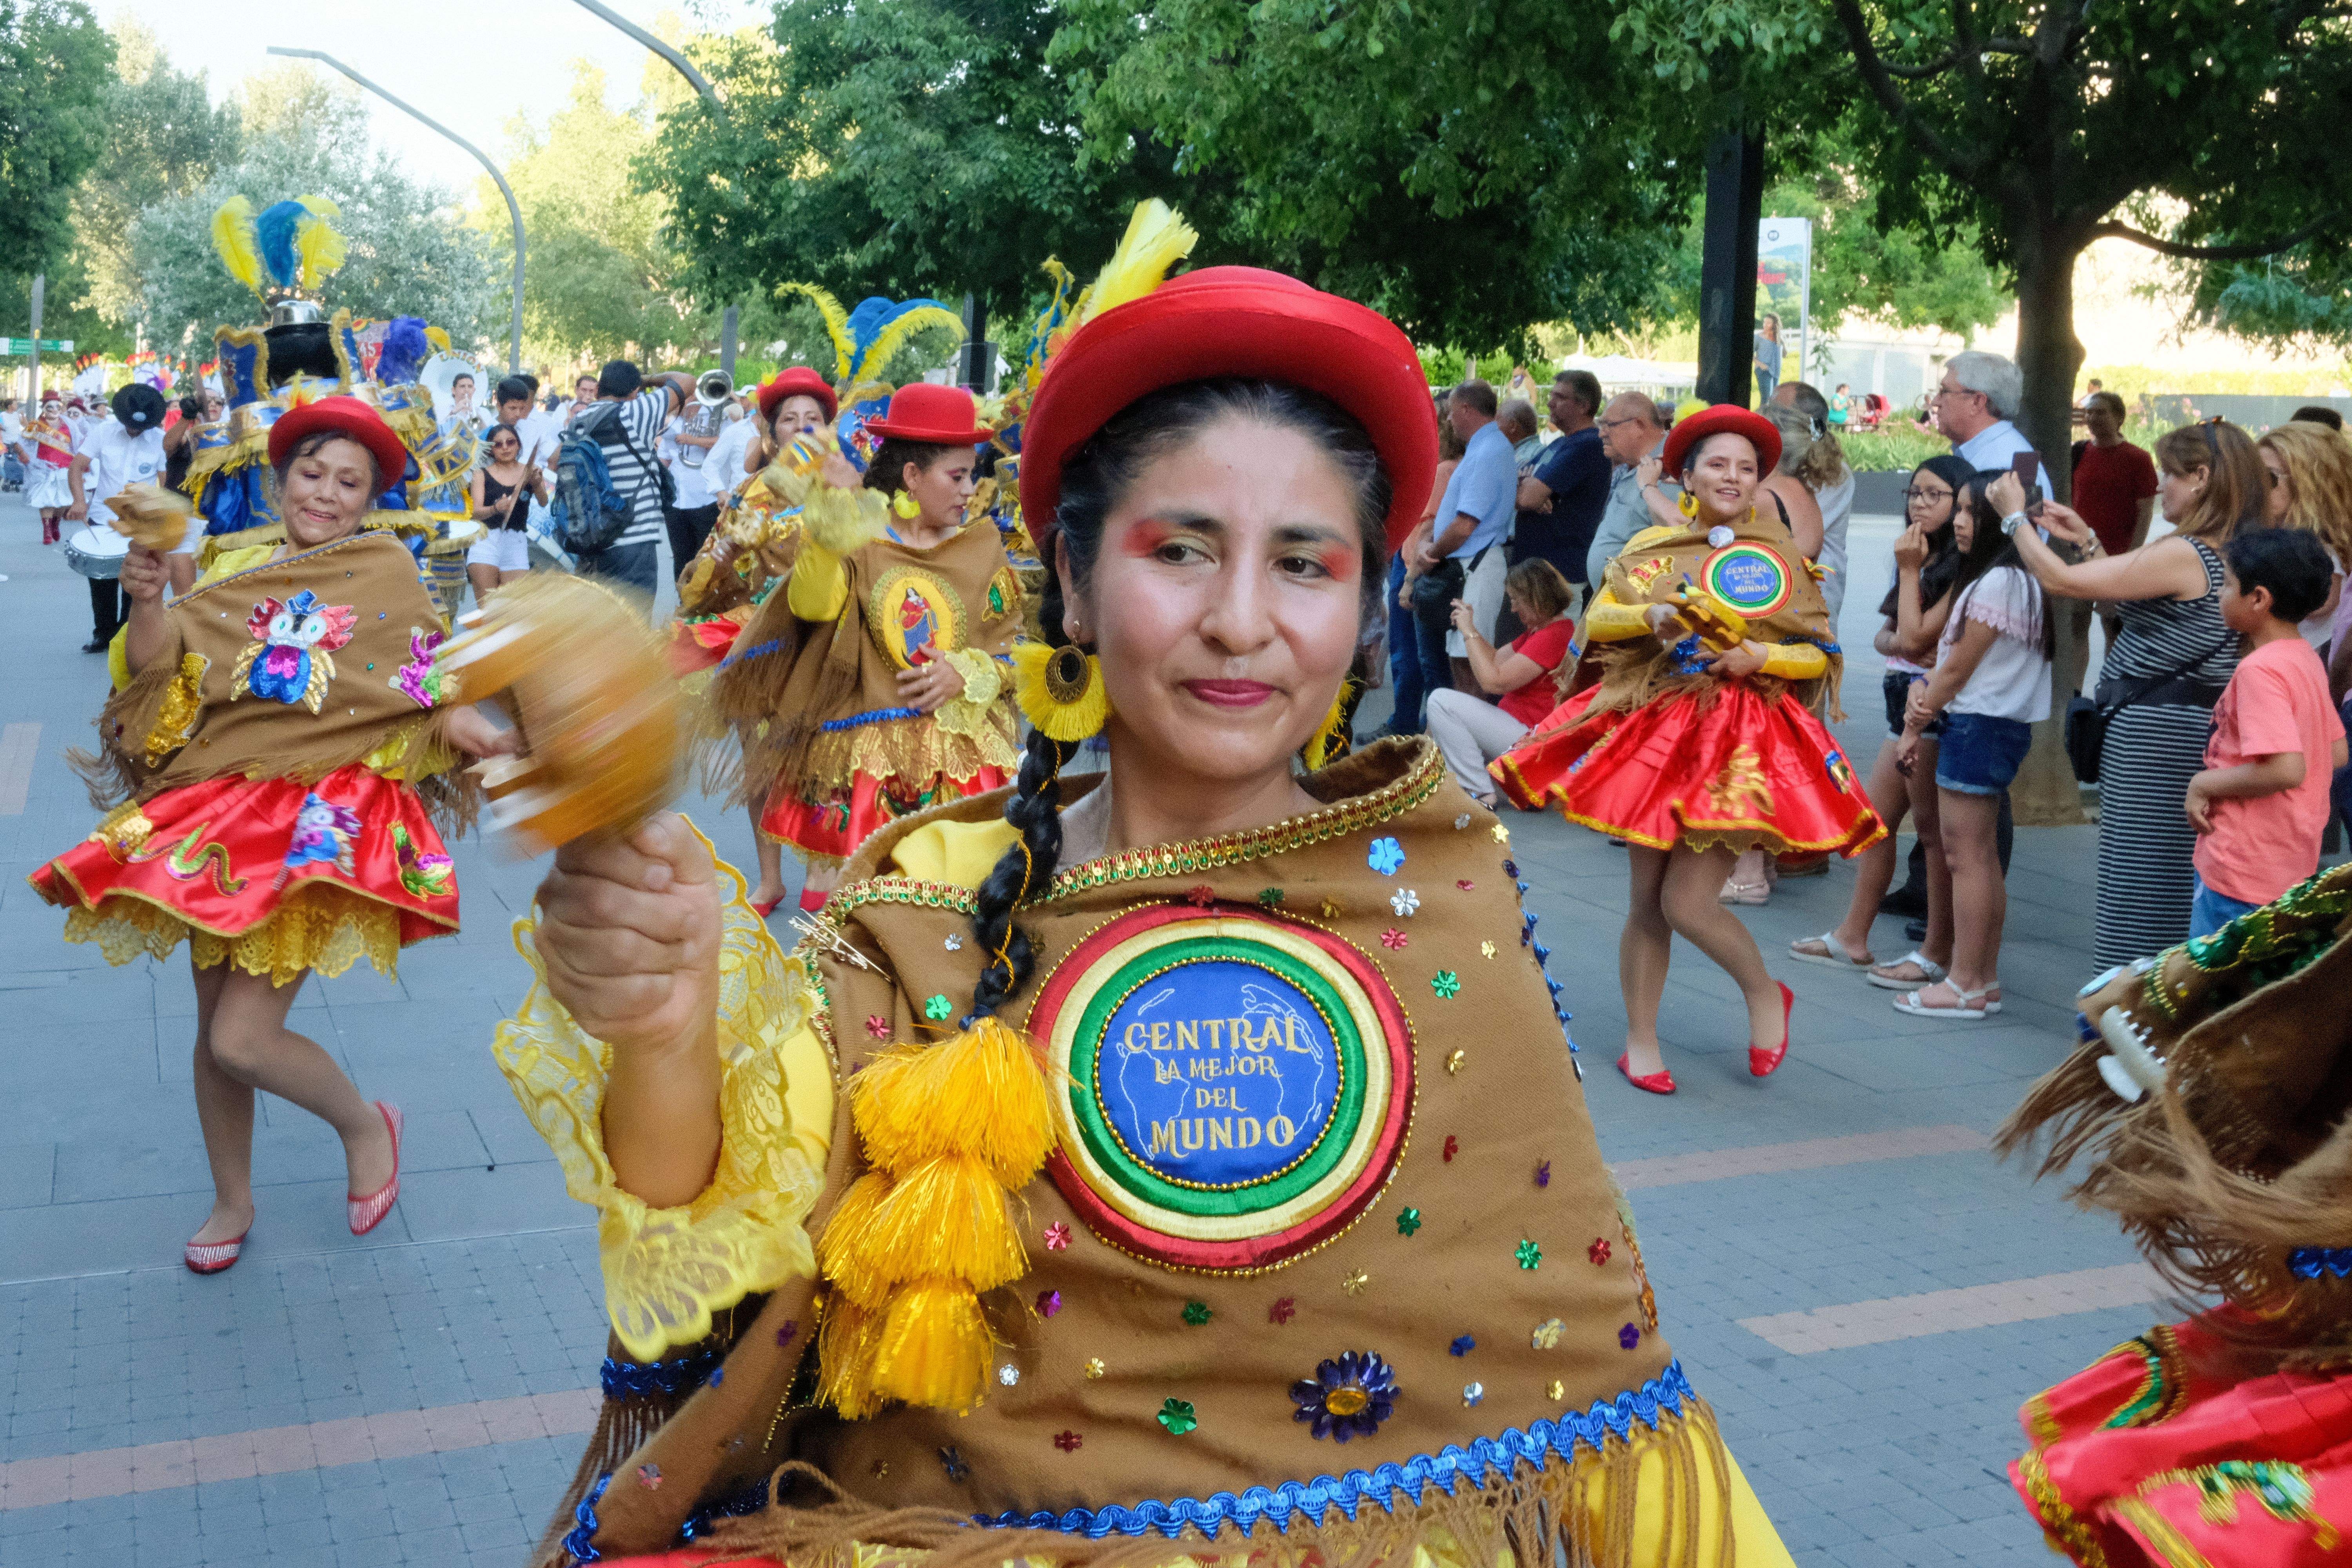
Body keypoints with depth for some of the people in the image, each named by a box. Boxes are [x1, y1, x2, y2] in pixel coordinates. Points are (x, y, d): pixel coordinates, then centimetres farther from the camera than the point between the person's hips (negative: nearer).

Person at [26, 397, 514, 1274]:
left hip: (321, 824, -4)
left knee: (243, 1037, -13)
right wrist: (147, 603, -21)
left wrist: (463, 723, -23)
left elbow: (428, 689, -3)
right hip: (220, 816, 4)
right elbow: (159, 666, -1)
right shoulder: (236, 573, 8)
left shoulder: (385, 570, 1)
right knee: (214, 1025, 11)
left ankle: (365, 1125, 15)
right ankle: (233, 1202, 31)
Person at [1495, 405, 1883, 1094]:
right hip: (1655, 727, 2)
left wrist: (1758, 656, -13)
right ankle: (1641, 1041, 18)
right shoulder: (1652, 548, 9)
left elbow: (1821, 654, 4)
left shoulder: (1783, 560, 6)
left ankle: (1765, 995, 17)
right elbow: (1596, 621, 4)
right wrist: (1649, 617, -14)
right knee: (1648, 900, 3)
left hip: (1739, 742, -2)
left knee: (1687, 901, -10)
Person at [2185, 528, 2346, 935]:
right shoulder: (2306, 659, 9)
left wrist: (2205, 784, -16)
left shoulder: (2260, 670, -20)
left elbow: (2287, 768, -28)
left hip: (2241, 874, -10)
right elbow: (2337, 753, 16)